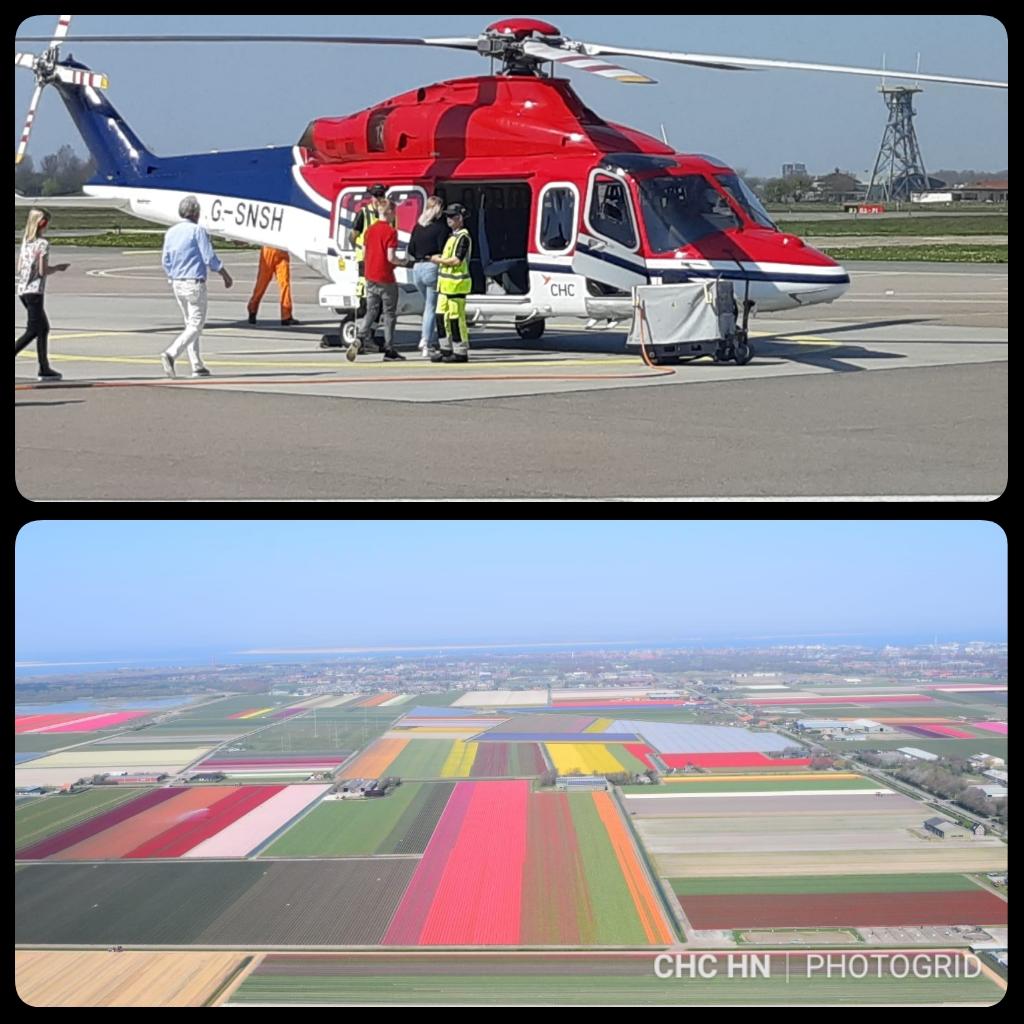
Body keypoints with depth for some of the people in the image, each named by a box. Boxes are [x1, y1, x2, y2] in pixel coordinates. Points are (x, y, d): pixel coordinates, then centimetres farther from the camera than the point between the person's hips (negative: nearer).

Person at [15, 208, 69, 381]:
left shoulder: (25, 242, 12)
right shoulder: (43, 244, -11)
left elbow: (19, 268, 15)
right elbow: (43, 271, -16)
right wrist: (58, 267, 1)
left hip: (22, 290, 8)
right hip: (34, 291, -8)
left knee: (44, 328, 14)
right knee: (33, 331, -7)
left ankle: (44, 368, 14)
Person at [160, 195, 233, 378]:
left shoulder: (170, 232, 9)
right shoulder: (197, 230, -11)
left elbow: (166, 262, 11)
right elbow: (210, 258, -11)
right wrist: (226, 275, 1)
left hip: (177, 284, 7)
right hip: (194, 283, -7)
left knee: (190, 324, 14)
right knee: (195, 325, -4)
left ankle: (197, 366, 12)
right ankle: (171, 354, -22)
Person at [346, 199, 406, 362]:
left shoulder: (369, 230, 7)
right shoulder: (390, 231, -13)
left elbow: (364, 253, 10)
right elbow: (391, 257, -17)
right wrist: (403, 262, 0)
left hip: (370, 277, 6)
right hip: (386, 279, -6)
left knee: (371, 312, 10)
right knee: (389, 314, 5)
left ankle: (360, 339, -12)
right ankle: (389, 349, 8)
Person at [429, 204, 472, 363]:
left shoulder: (463, 237, -12)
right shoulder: (453, 236, 19)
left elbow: (457, 260, -21)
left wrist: (439, 260, -10)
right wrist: (440, 259, 11)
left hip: (457, 284, -10)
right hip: (446, 284, 10)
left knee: (456, 318, -6)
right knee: (441, 316, 9)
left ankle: (461, 352, -1)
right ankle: (445, 349, 16)